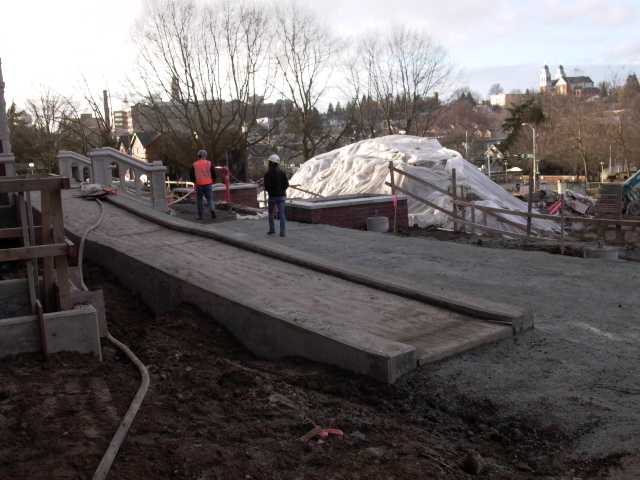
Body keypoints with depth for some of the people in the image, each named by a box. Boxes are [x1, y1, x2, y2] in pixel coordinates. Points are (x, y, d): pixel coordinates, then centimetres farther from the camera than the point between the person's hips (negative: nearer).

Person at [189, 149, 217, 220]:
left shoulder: (194, 165, 4)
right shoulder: (209, 163, 1)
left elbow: (191, 175, 7)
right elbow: (214, 173, 0)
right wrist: (213, 181, 16)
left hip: (199, 185, 1)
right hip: (208, 184, 0)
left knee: (200, 200, 9)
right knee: (210, 198, 7)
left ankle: (201, 216, 8)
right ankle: (212, 210, -21)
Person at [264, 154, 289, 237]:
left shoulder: (268, 174, -12)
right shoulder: (282, 173, 1)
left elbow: (267, 186, -17)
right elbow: (286, 185, 0)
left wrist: (268, 190, 6)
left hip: (272, 196, -3)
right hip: (281, 196, 3)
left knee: (270, 212, 16)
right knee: (281, 213, 2)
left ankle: (272, 230, 18)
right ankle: (283, 232, -3)